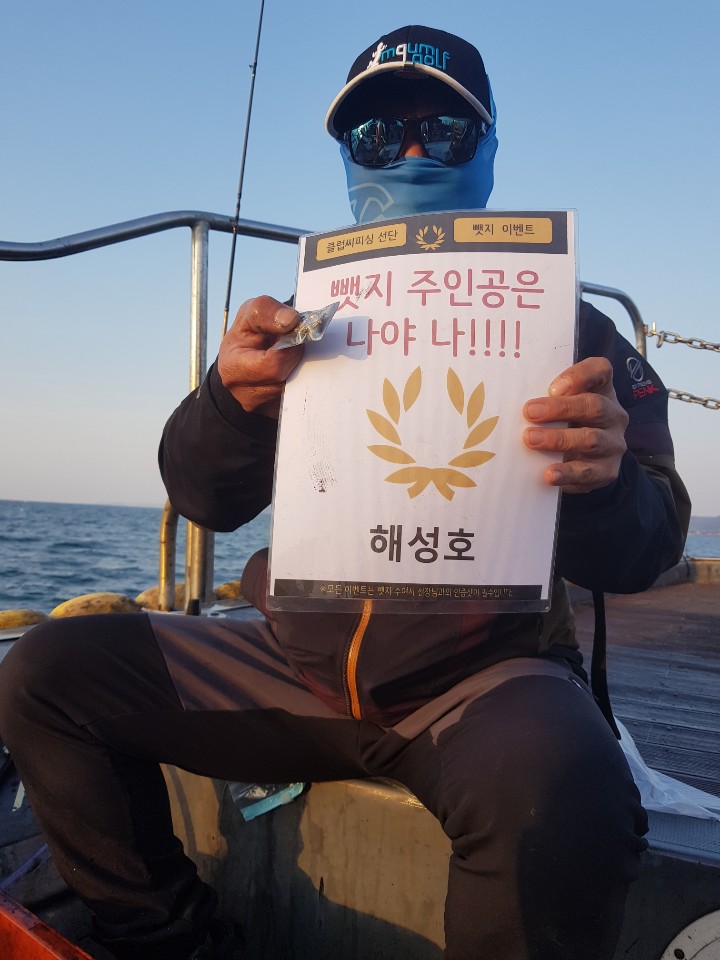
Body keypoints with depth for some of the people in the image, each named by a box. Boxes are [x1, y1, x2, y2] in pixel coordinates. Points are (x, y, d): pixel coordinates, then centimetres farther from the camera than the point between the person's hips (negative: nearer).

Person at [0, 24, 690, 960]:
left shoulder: (561, 322, 2)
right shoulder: (309, 315, 10)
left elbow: (639, 558, -2)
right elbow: (206, 502, 4)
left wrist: (604, 486, -26)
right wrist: (231, 399, -18)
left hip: (484, 674, -3)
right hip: (299, 664, 4)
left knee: (556, 787, -36)